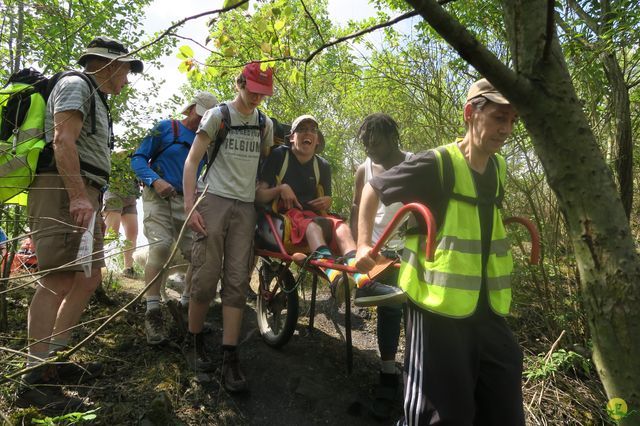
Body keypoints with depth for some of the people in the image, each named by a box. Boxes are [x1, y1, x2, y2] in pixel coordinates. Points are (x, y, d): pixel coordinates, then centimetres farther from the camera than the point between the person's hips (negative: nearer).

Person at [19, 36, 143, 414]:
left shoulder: (97, 100, 28)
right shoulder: (76, 85, -2)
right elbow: (63, 139, -18)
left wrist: (94, 205, 27)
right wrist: (78, 196, -27)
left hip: (83, 195, 10)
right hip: (64, 190, -10)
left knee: (88, 279, 10)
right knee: (59, 279, -15)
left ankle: (54, 361, 19)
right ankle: (34, 380, -10)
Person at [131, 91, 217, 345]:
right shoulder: (165, 128, 3)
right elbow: (138, 159, 0)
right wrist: (155, 180, -18)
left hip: (188, 202, 4)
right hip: (159, 198, -4)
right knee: (160, 247, -22)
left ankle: (187, 303, 17)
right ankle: (153, 312, -15)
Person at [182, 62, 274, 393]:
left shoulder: (265, 124, 15)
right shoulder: (217, 115, 3)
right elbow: (192, 160, -1)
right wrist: (190, 205, -11)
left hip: (246, 207, 3)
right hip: (214, 200, -3)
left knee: (237, 282, -1)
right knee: (206, 279, -3)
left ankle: (230, 359, 3)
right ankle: (193, 343, 21)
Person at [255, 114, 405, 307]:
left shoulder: (322, 165, 12)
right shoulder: (279, 155, 0)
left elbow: (326, 199, 20)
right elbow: (258, 195, -3)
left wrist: (326, 201, -3)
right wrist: (281, 188, -20)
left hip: (313, 214, 4)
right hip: (284, 215, -4)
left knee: (340, 226, -29)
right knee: (313, 223, -37)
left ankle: (363, 283, -52)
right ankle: (334, 276, -66)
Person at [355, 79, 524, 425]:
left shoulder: (498, 169, 8)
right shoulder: (436, 165, -14)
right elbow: (373, 189, -4)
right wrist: (364, 244, -11)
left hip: (488, 312, 7)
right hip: (439, 310, -7)